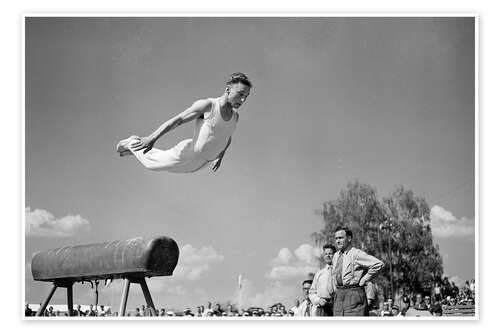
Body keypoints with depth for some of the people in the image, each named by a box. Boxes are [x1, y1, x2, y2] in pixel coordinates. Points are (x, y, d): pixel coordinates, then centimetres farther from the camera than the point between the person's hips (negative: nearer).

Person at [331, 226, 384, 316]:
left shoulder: (356, 254, -9)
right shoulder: (336, 255, 15)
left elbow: (378, 264, -18)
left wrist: (364, 279, -12)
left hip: (354, 293, -7)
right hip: (338, 295, 7)